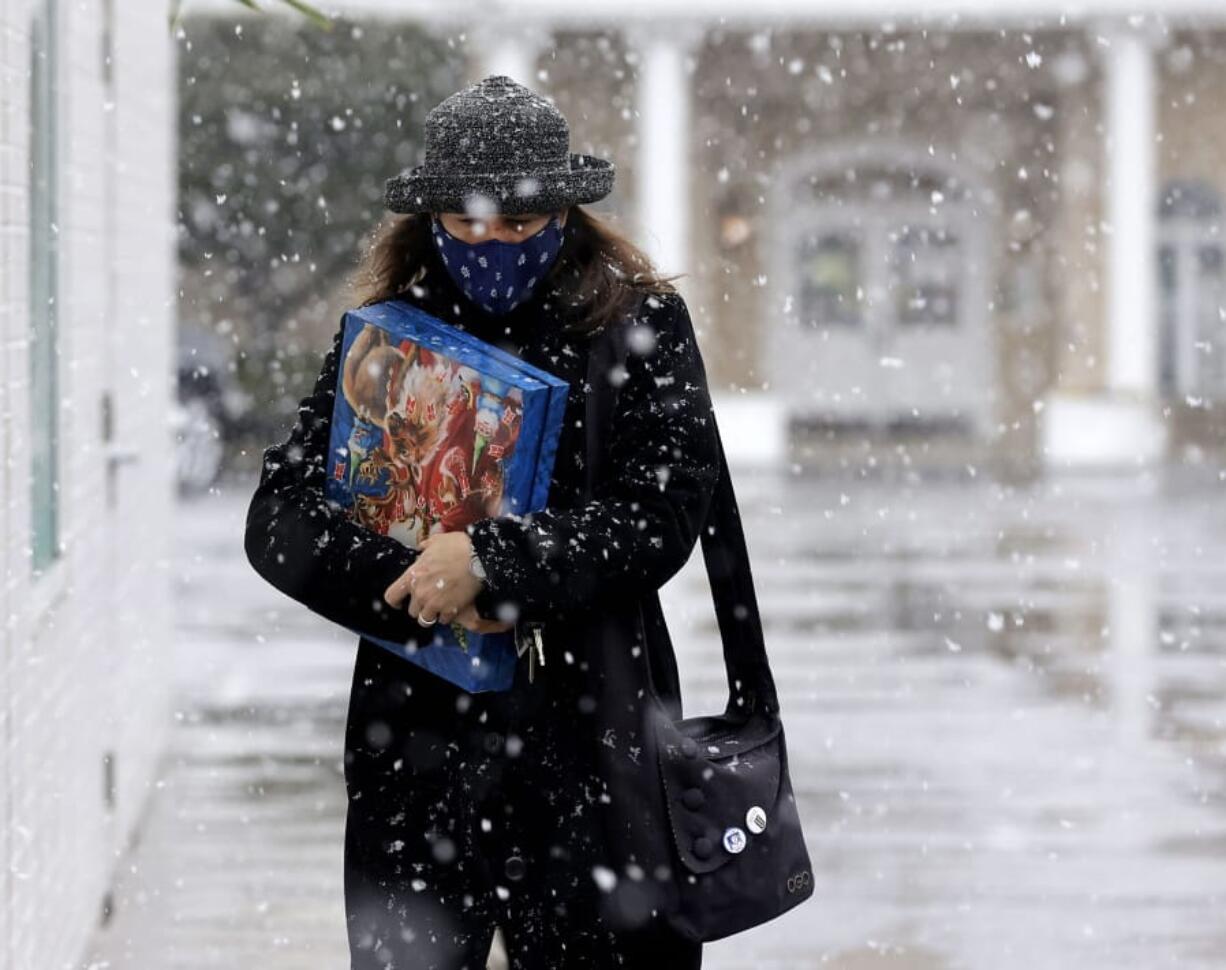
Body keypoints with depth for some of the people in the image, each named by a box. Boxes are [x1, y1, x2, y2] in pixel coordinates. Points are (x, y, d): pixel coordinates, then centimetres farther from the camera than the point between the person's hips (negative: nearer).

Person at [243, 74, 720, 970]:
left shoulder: (640, 324, 0)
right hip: (418, 735, 2)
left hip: (593, 737, -2)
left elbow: (663, 514, -11)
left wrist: (491, 561, -20)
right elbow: (278, 519, 0)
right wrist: (407, 582, -16)